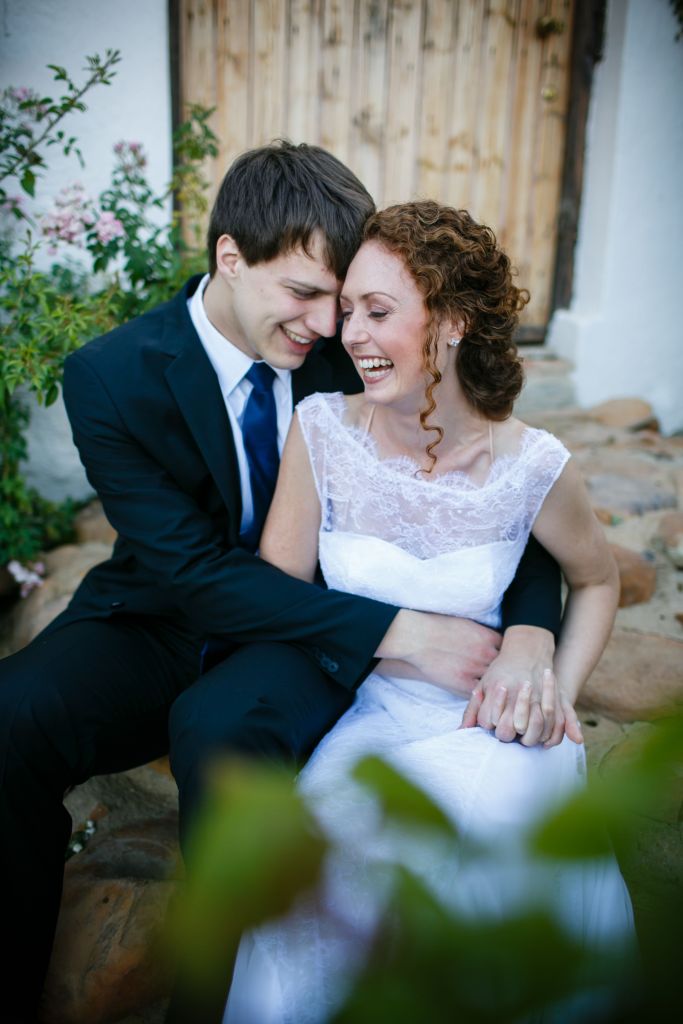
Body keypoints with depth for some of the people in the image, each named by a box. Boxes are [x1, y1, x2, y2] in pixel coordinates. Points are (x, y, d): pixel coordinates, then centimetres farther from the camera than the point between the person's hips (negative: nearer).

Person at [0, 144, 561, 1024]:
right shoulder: (112, 375, -13)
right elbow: (192, 571, -19)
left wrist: (530, 633, -25)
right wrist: (396, 631, -27)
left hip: (305, 630, 0)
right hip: (162, 623, 1)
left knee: (223, 724, -33)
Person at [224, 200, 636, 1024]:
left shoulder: (532, 466, -10)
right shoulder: (321, 429, -8)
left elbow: (597, 580, 10)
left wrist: (557, 691, -4)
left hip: (490, 729, 0)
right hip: (364, 716, 1)